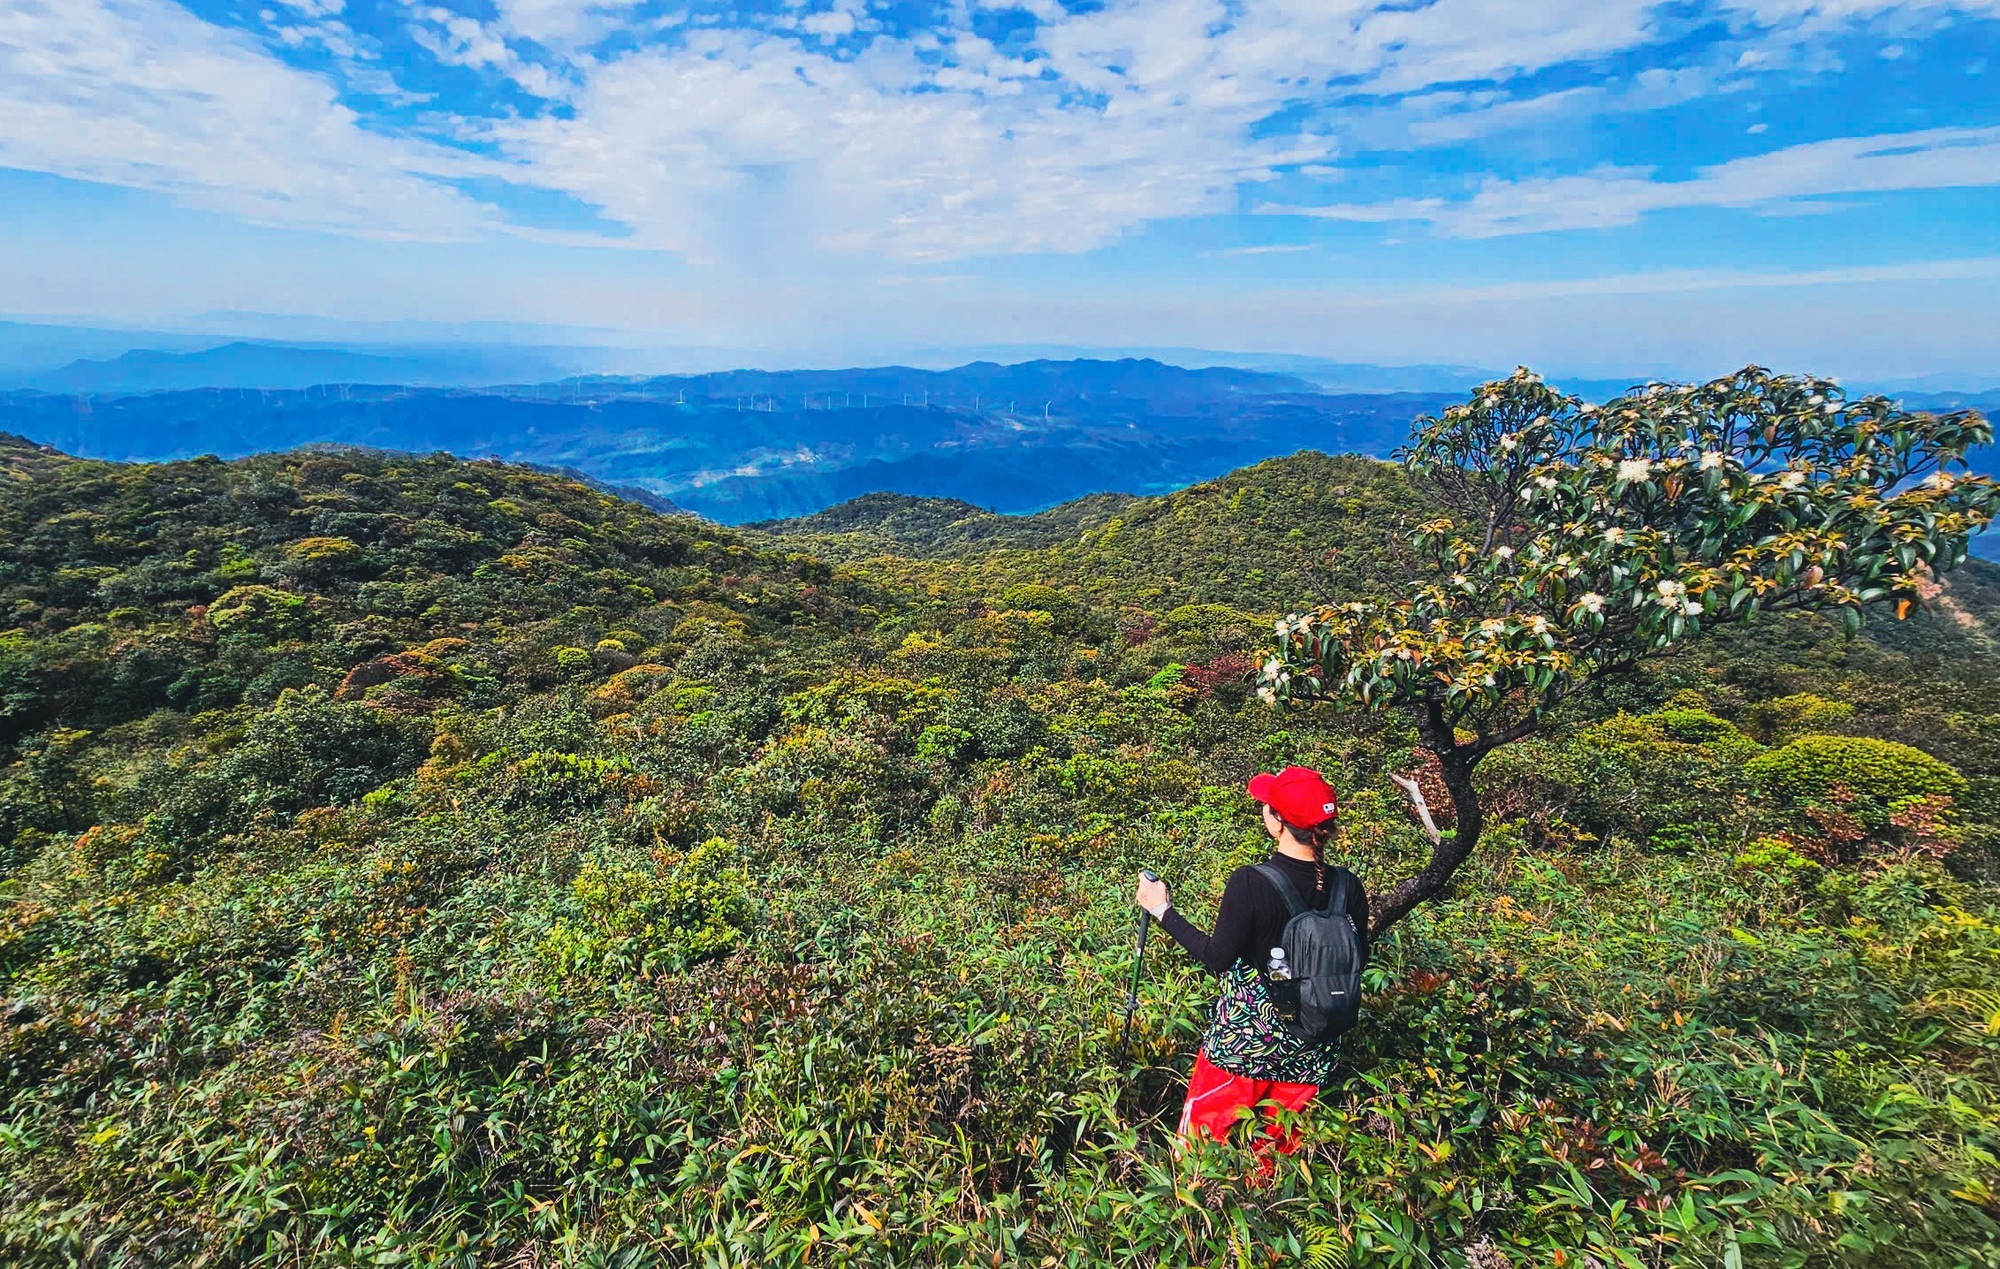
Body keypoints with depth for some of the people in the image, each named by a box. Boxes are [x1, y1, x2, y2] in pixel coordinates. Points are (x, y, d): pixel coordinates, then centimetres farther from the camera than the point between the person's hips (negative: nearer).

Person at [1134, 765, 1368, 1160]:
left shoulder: (1250, 883, -24)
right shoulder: (1347, 886, -10)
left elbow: (1218, 958, -17)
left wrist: (1163, 911, -9)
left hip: (1242, 1040, -4)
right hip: (1310, 1051, 5)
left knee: (1203, 1140, 16)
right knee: (1281, 1149, 24)